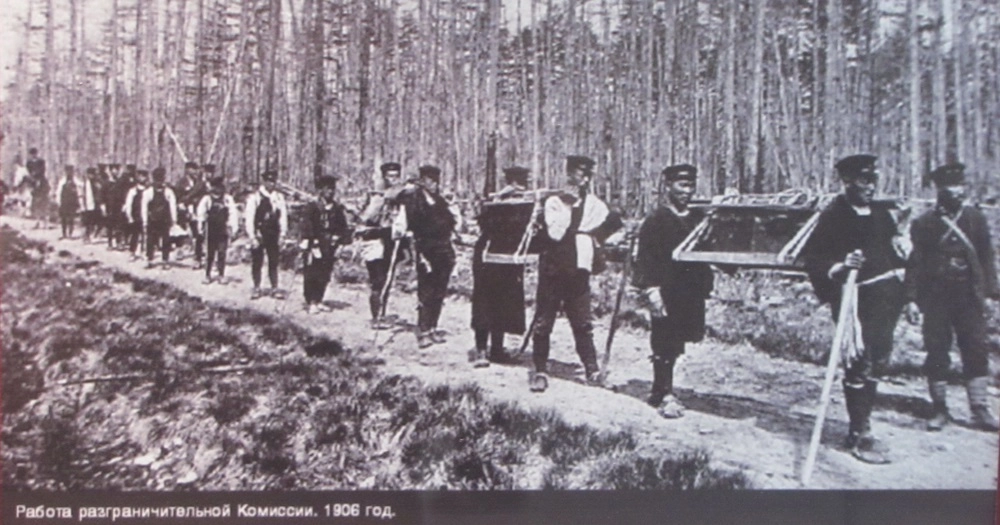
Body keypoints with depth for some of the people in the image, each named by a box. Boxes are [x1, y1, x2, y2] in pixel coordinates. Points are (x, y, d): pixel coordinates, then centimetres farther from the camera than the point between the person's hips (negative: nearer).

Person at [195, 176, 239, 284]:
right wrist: (200, 227, 0)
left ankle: (221, 275, 11)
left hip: (223, 231, 0)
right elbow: (200, 213, 1)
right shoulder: (207, 199, -2)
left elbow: (233, 213, -1)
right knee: (210, 253, 5)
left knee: (222, 253, 3)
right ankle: (207, 275, 13)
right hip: (211, 230, 0)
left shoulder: (227, 199, -2)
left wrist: (232, 228, -4)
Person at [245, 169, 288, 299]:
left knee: (274, 263, 6)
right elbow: (249, 218, -7)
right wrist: (252, 237, -10)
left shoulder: (279, 197, 4)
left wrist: (282, 234, 2)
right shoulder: (255, 197, -6)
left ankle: (274, 289, 14)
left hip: (273, 235, 3)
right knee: (257, 263, 5)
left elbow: (283, 216, 7)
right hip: (259, 235, -3)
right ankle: (256, 289, 17)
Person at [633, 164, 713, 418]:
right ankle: (664, 395, 9)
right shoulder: (656, 220, -4)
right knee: (664, 343, -1)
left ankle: (661, 391, 25)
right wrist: (651, 289, -18)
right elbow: (645, 258, -9)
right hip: (666, 291, -5)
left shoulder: (699, 218, 12)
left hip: (691, 292, 5)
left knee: (675, 343, 11)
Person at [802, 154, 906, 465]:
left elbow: (894, 251, 24)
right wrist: (838, 267, -26)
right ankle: (860, 435, 2)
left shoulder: (882, 213, 13)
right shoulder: (833, 217, -7)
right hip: (854, 298, -7)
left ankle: (862, 428, 24)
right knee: (859, 364, -8)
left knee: (877, 362, 11)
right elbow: (812, 257, -11)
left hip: (885, 298, 7)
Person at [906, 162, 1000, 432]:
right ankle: (939, 408, 15)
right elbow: (915, 260, -2)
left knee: (976, 350, 3)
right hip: (936, 296, -2)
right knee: (936, 352, 4)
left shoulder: (975, 218, 6)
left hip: (969, 296, 2)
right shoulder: (924, 223, 0)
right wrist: (913, 294, -7)